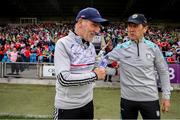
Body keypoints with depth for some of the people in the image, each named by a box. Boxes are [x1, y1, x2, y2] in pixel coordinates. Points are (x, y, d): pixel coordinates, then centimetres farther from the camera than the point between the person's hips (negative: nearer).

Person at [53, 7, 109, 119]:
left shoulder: (91, 46, 5)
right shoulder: (63, 44, -16)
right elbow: (64, 79, -24)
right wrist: (94, 75, -19)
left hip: (88, 102, 7)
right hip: (67, 106, -6)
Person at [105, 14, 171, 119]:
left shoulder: (153, 48, -3)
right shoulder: (121, 48, -4)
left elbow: (163, 72, 4)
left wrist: (166, 96, 2)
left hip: (150, 98, 0)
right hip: (127, 98, 0)